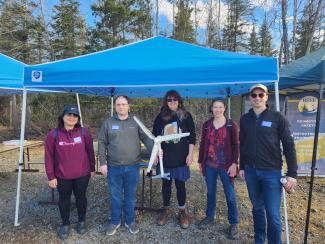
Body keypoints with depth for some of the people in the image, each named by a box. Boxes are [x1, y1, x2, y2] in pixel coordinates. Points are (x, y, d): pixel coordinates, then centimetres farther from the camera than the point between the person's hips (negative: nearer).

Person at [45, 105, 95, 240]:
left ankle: (81, 222, 37)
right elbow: (49, 157, -5)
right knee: (64, 199, 16)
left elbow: (90, 151, 3)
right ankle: (65, 224, 37)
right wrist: (51, 176, -5)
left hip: (82, 174, 0)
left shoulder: (84, 132, -5)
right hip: (62, 176, 0)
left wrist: (92, 168, 7)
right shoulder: (54, 134, -8)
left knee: (81, 197, 16)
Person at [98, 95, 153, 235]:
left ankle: (130, 221, 35)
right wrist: (102, 163, -3)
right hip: (114, 167, 0)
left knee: (130, 196, 15)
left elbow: (146, 139, -3)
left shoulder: (136, 122, 1)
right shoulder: (108, 123, 1)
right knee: (115, 196, 15)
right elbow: (102, 144, 2)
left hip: (133, 167, 0)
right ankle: (115, 221, 35)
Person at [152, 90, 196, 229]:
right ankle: (166, 210, 30)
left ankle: (182, 212, 25)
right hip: (165, 157, 2)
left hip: (181, 158, -2)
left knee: (180, 184, 7)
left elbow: (192, 137, -1)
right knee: (166, 184, 12)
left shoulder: (186, 116, -1)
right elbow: (154, 137, 8)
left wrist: (190, 154, -7)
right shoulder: (160, 117, 4)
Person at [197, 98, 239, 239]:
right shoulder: (206, 125, 4)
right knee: (210, 192, 15)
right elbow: (202, 144, 8)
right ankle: (210, 217, 33)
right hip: (210, 165, 3)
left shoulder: (231, 125, -4)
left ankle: (233, 223, 21)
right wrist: (200, 161, 8)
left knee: (230, 195, 5)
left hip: (226, 165, -3)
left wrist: (234, 163, -12)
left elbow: (236, 145, -5)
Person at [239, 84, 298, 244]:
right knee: (257, 208, 16)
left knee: (273, 214, 0)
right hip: (251, 171, 3)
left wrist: (292, 173, -8)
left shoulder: (277, 118, -6)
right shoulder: (245, 119, 4)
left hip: (272, 172, -3)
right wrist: (242, 166, 11)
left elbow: (289, 146, -5)